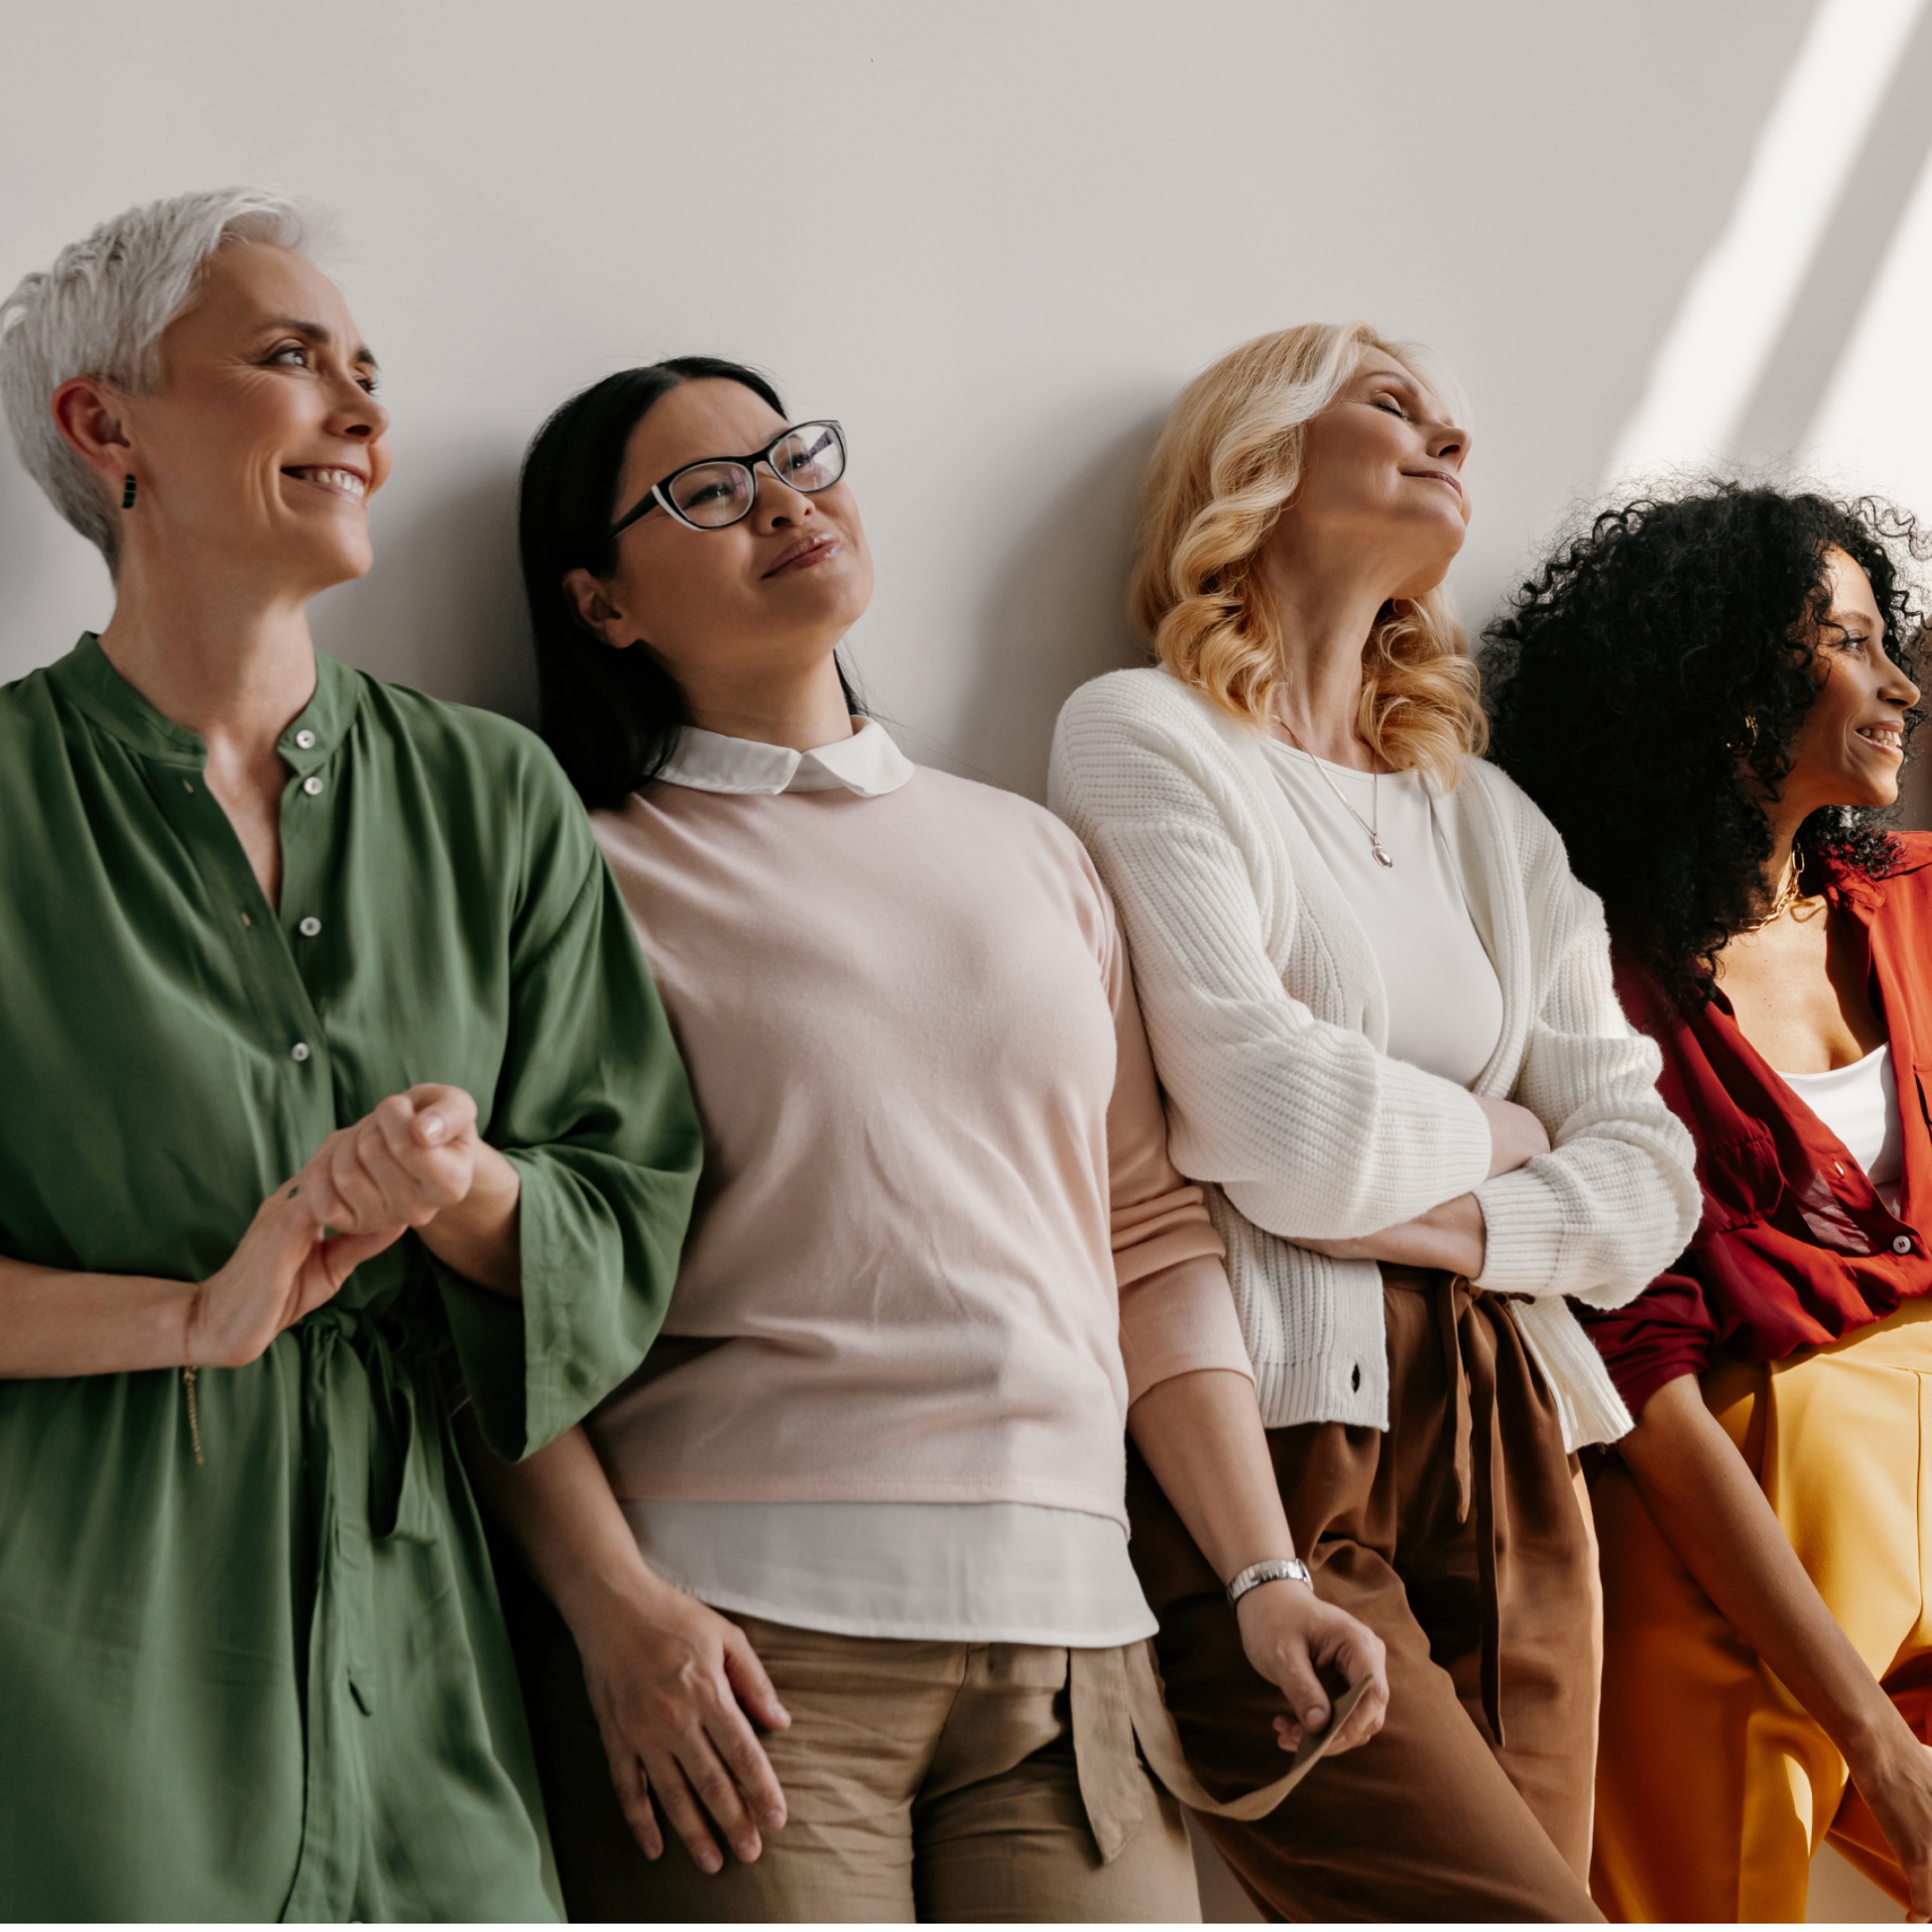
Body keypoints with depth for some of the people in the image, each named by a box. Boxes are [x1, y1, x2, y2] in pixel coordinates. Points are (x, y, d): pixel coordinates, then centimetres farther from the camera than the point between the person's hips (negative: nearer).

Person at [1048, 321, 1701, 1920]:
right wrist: (1496, 1133, 8)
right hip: (1274, 1449, -6)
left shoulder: (1489, 819, 21)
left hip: (1504, 1456, 6)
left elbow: (1649, 1176, 11)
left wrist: (1447, 1216, -6)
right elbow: (1281, 1133, -10)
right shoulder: (1145, 735, 1)